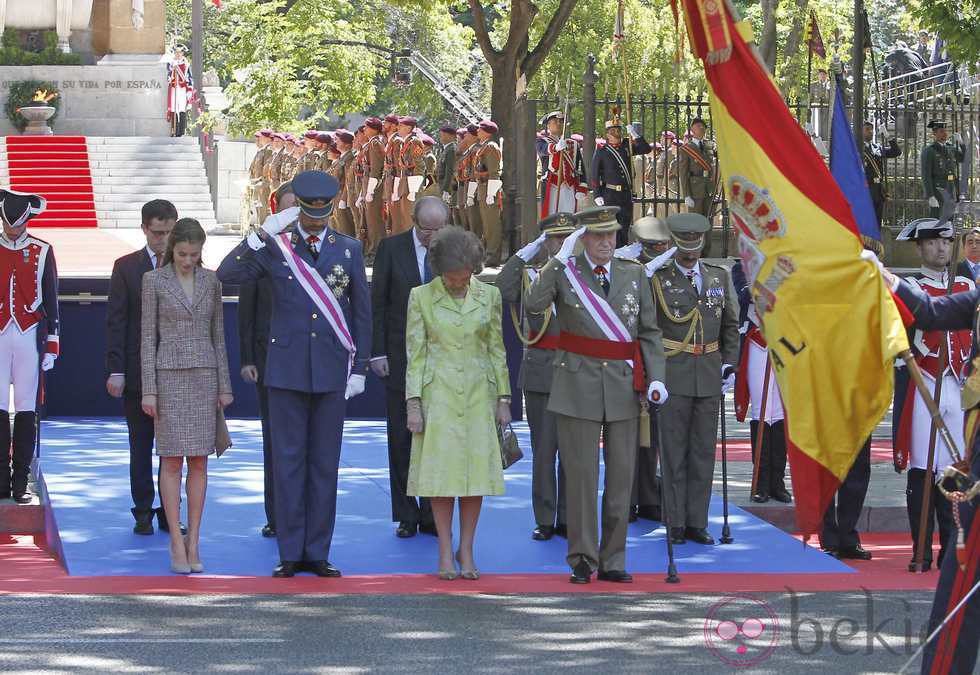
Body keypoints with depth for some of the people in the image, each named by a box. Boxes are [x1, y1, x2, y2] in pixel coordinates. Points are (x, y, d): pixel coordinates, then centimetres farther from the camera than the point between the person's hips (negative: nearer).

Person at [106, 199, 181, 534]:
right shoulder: (126, 267, 2)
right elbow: (115, 321, 0)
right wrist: (116, 370, -7)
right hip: (137, 372, -1)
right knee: (141, 447, 6)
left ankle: (169, 512, 11)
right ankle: (143, 513, 13)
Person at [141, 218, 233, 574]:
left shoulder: (210, 281, 7)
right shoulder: (154, 280, -2)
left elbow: (217, 334, 10)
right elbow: (148, 336, -2)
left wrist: (224, 386, 6)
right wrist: (148, 390, -7)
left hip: (204, 375, 3)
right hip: (169, 375, -3)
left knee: (199, 461, 2)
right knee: (172, 460, -4)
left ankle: (193, 542, 6)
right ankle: (177, 543, -1)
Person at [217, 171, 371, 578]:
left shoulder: (348, 250, 6)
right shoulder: (274, 247, 1)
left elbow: (361, 312, 8)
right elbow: (227, 275, -12)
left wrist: (359, 368, 4)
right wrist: (262, 235, -21)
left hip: (331, 372, 1)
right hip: (287, 370, -1)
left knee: (325, 464, 5)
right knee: (288, 461, 1)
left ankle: (317, 553, 10)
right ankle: (290, 554, 6)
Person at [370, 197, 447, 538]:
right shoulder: (391, 248, -1)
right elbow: (377, 302, 0)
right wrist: (377, 352, -5)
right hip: (400, 357, -1)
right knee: (401, 438, 4)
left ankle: (432, 516, 9)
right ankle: (406, 516, 11)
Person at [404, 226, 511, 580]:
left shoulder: (488, 295, 5)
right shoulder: (421, 297, -1)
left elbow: (496, 349, 10)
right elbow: (415, 354, 0)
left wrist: (503, 399, 7)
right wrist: (413, 404, -5)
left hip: (478, 394, 2)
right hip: (438, 394, -2)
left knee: (476, 470, 0)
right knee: (440, 472, -3)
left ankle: (466, 551, 10)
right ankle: (446, 553, 5)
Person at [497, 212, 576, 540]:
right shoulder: (529, 274, 4)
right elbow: (502, 291, -15)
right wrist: (525, 252, -14)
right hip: (541, 372, -1)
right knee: (544, 449, 2)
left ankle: (567, 519, 14)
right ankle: (544, 521, 8)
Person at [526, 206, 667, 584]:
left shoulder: (635, 274, 9)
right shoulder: (564, 272, 1)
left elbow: (649, 331, 10)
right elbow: (533, 304, -18)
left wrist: (655, 377, -2)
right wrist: (561, 259, -19)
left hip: (624, 385, 3)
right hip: (579, 384, -3)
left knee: (621, 475, 5)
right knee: (581, 475, -2)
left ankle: (612, 560, 13)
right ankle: (582, 560, 5)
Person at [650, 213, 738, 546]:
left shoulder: (719, 276, 11)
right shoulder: (658, 278, -2)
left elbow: (731, 325, 17)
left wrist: (729, 364, 7)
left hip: (709, 376, 4)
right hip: (673, 376, -4)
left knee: (703, 451, 6)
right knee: (674, 452, 0)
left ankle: (697, 523, 12)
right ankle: (676, 524, 5)